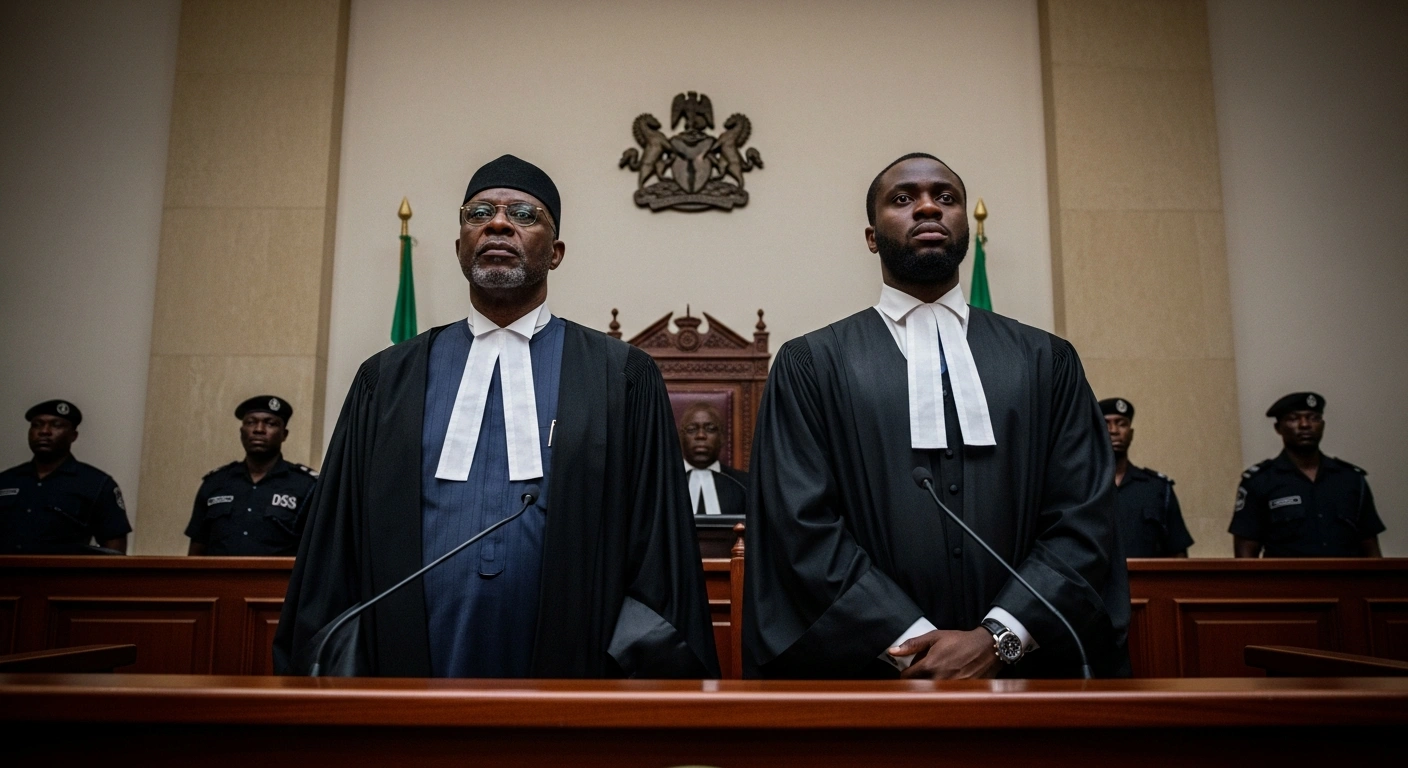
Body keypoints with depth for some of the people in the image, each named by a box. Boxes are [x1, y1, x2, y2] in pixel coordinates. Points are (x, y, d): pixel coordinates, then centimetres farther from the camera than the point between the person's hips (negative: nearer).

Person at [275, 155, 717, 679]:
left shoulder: (624, 378, -2)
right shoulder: (387, 381, 5)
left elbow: (660, 553, -4)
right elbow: (334, 552, 5)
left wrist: (646, 668, -11)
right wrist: (336, 670, -2)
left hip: (571, 667, -1)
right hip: (403, 663, 2)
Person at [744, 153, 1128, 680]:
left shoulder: (1047, 360, 5)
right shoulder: (810, 364, -1)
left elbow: (1086, 518, -2)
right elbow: (803, 527, -9)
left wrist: (998, 639, -15)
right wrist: (916, 644, -16)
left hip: (1026, 668, 2)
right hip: (871, 669, -1)